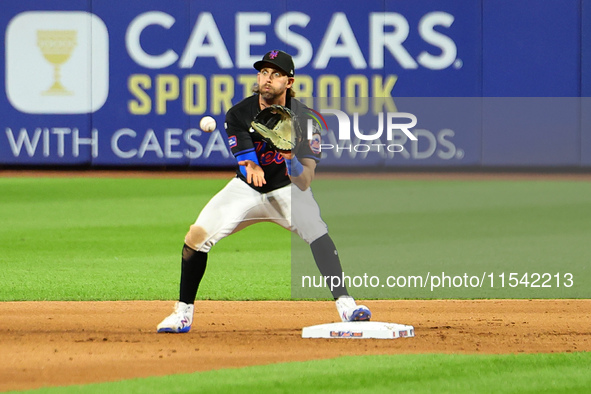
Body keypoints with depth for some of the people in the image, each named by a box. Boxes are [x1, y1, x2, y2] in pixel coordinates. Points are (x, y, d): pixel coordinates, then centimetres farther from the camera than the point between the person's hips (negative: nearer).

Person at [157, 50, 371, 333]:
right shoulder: (239, 115, -18)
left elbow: (304, 183, -28)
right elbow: (247, 168, -23)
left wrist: (291, 159, -49)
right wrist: (251, 168, -48)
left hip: (287, 188, -2)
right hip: (246, 191, 2)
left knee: (317, 231, -29)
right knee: (197, 235, -12)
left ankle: (345, 305, -28)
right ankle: (183, 314, 3)